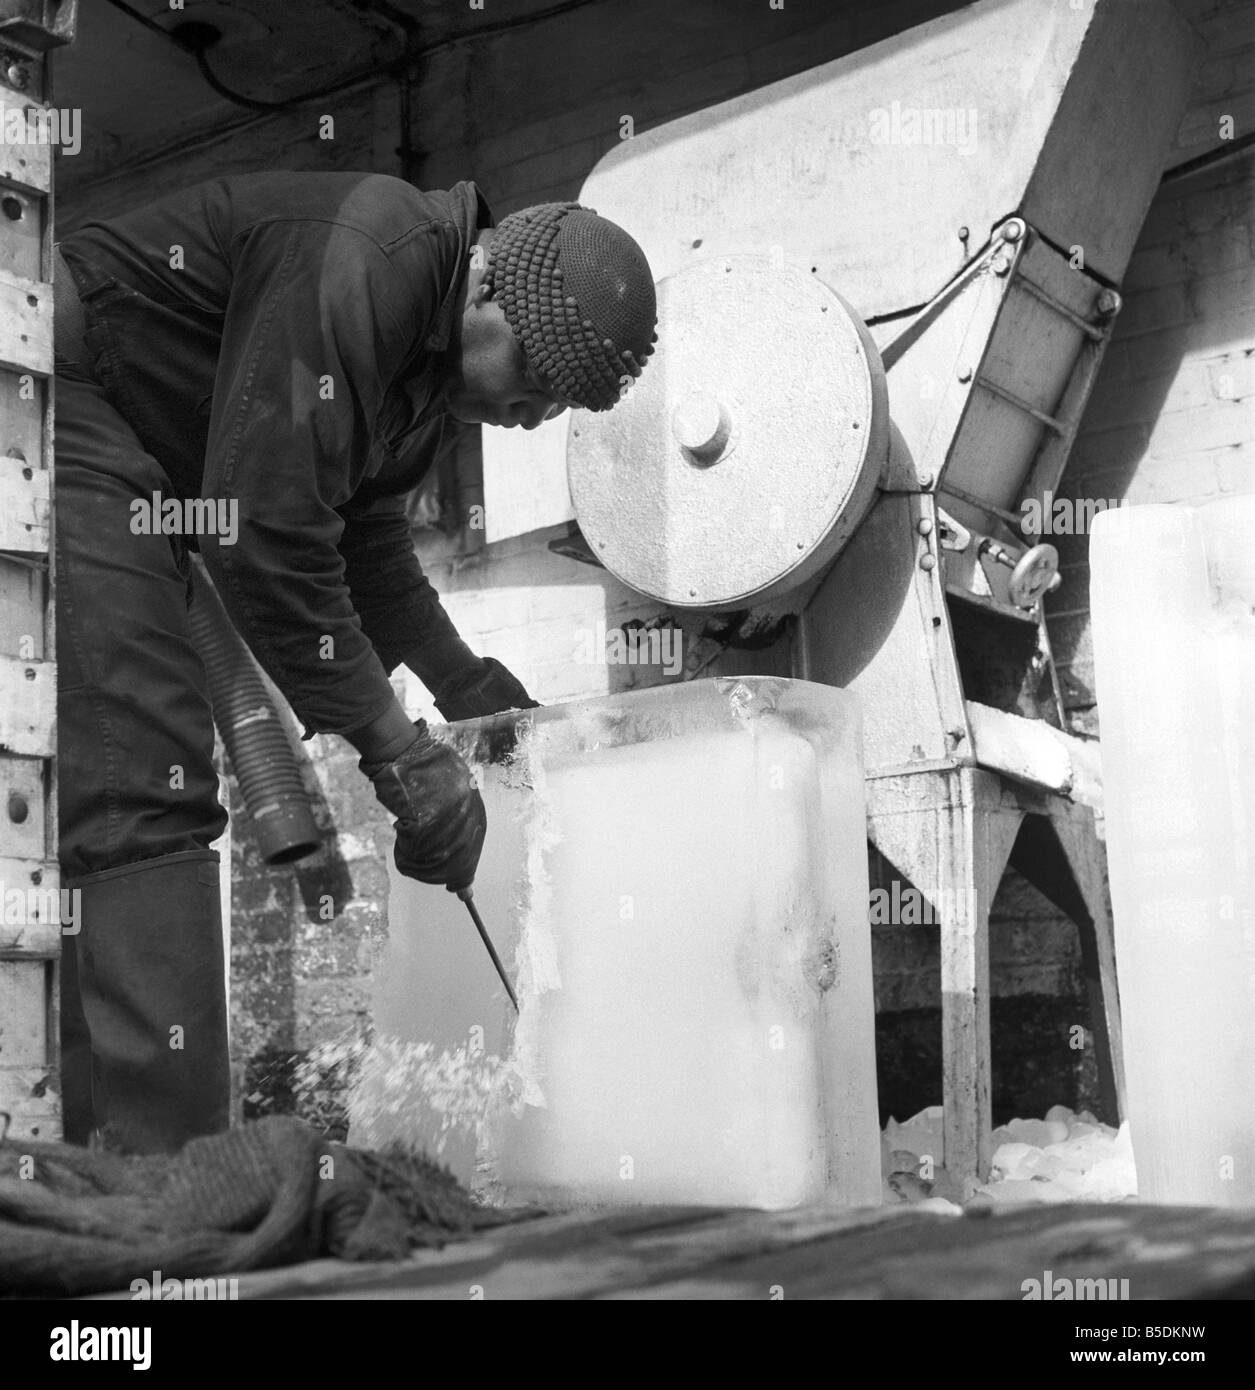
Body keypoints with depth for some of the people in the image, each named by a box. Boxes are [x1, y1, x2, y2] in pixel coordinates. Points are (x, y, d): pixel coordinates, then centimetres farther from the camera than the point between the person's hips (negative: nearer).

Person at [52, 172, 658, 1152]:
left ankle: (75, 1149, 10)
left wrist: (472, 693, 9)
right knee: (145, 792, -19)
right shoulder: (355, 262, -24)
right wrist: (397, 751, -21)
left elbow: (366, 541, 18)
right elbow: (269, 538, -28)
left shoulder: (433, 359, 7)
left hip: (137, 470, 11)